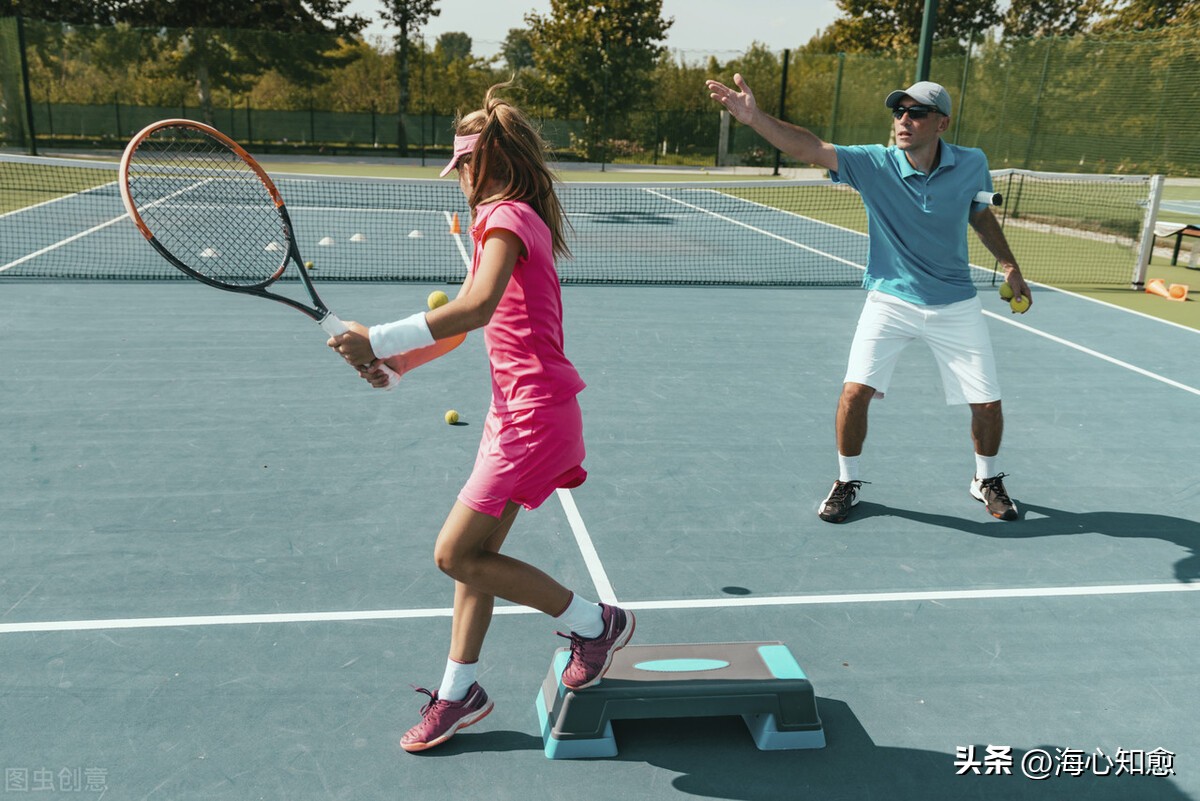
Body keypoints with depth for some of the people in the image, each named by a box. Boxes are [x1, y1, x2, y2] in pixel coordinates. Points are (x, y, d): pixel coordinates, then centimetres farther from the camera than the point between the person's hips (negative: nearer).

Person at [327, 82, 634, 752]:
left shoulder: (505, 217, -14)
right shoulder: (522, 219, 16)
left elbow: (477, 307, -33)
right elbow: (473, 318, 19)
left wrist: (380, 340, -31)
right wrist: (391, 360, 14)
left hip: (534, 415, -10)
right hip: (516, 410, 10)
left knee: (457, 554, -4)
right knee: (474, 552, 14)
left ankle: (596, 623, 9)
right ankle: (459, 692, 28)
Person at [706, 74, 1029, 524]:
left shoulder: (971, 165, -8)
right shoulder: (874, 164, -14)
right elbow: (810, 148, -26)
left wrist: (1008, 264, 11)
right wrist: (755, 117, -39)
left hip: (955, 306, 2)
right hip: (890, 301, -1)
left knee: (987, 403, 4)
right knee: (855, 390, -13)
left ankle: (987, 480, 34)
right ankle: (847, 482, 12)